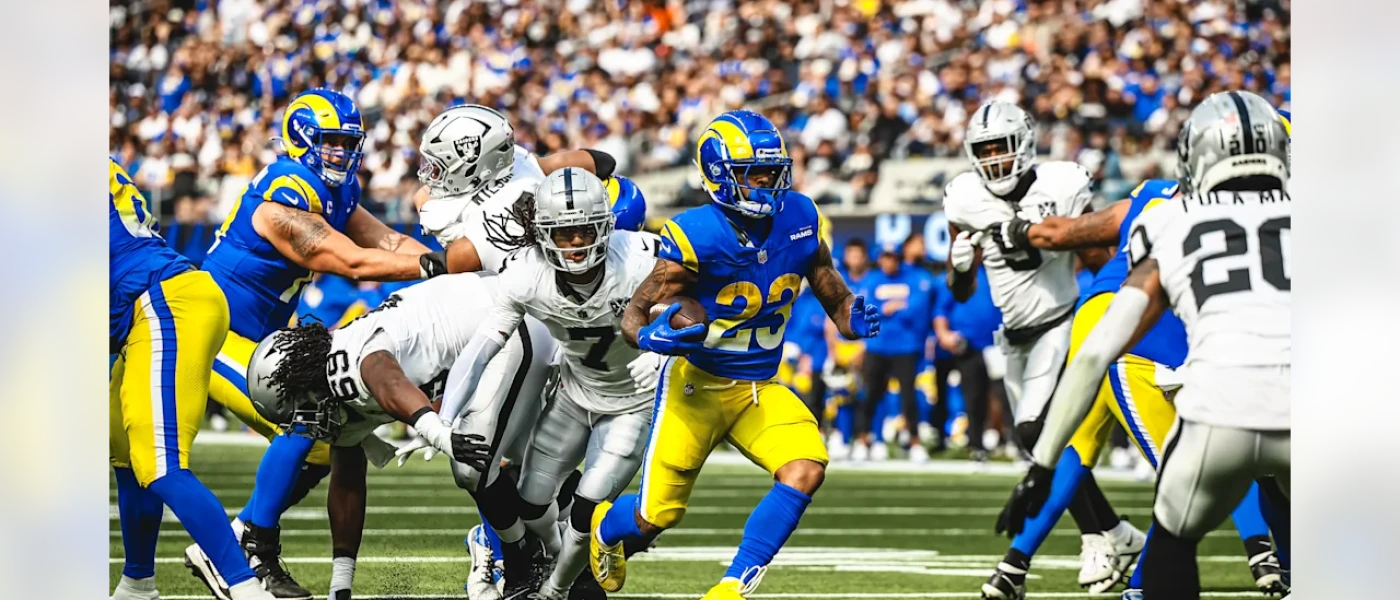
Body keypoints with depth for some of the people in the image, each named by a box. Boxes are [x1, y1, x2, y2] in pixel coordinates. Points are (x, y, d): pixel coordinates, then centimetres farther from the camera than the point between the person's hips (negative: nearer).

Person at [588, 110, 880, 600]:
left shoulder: (799, 220, -6)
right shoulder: (696, 237, -20)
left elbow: (834, 296, 5)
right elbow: (634, 311, -16)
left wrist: (856, 319, -19)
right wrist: (649, 335, -39)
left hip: (760, 390, 4)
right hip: (697, 385, -4)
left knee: (806, 469, -24)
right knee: (656, 516, -1)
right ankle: (606, 527, 39)